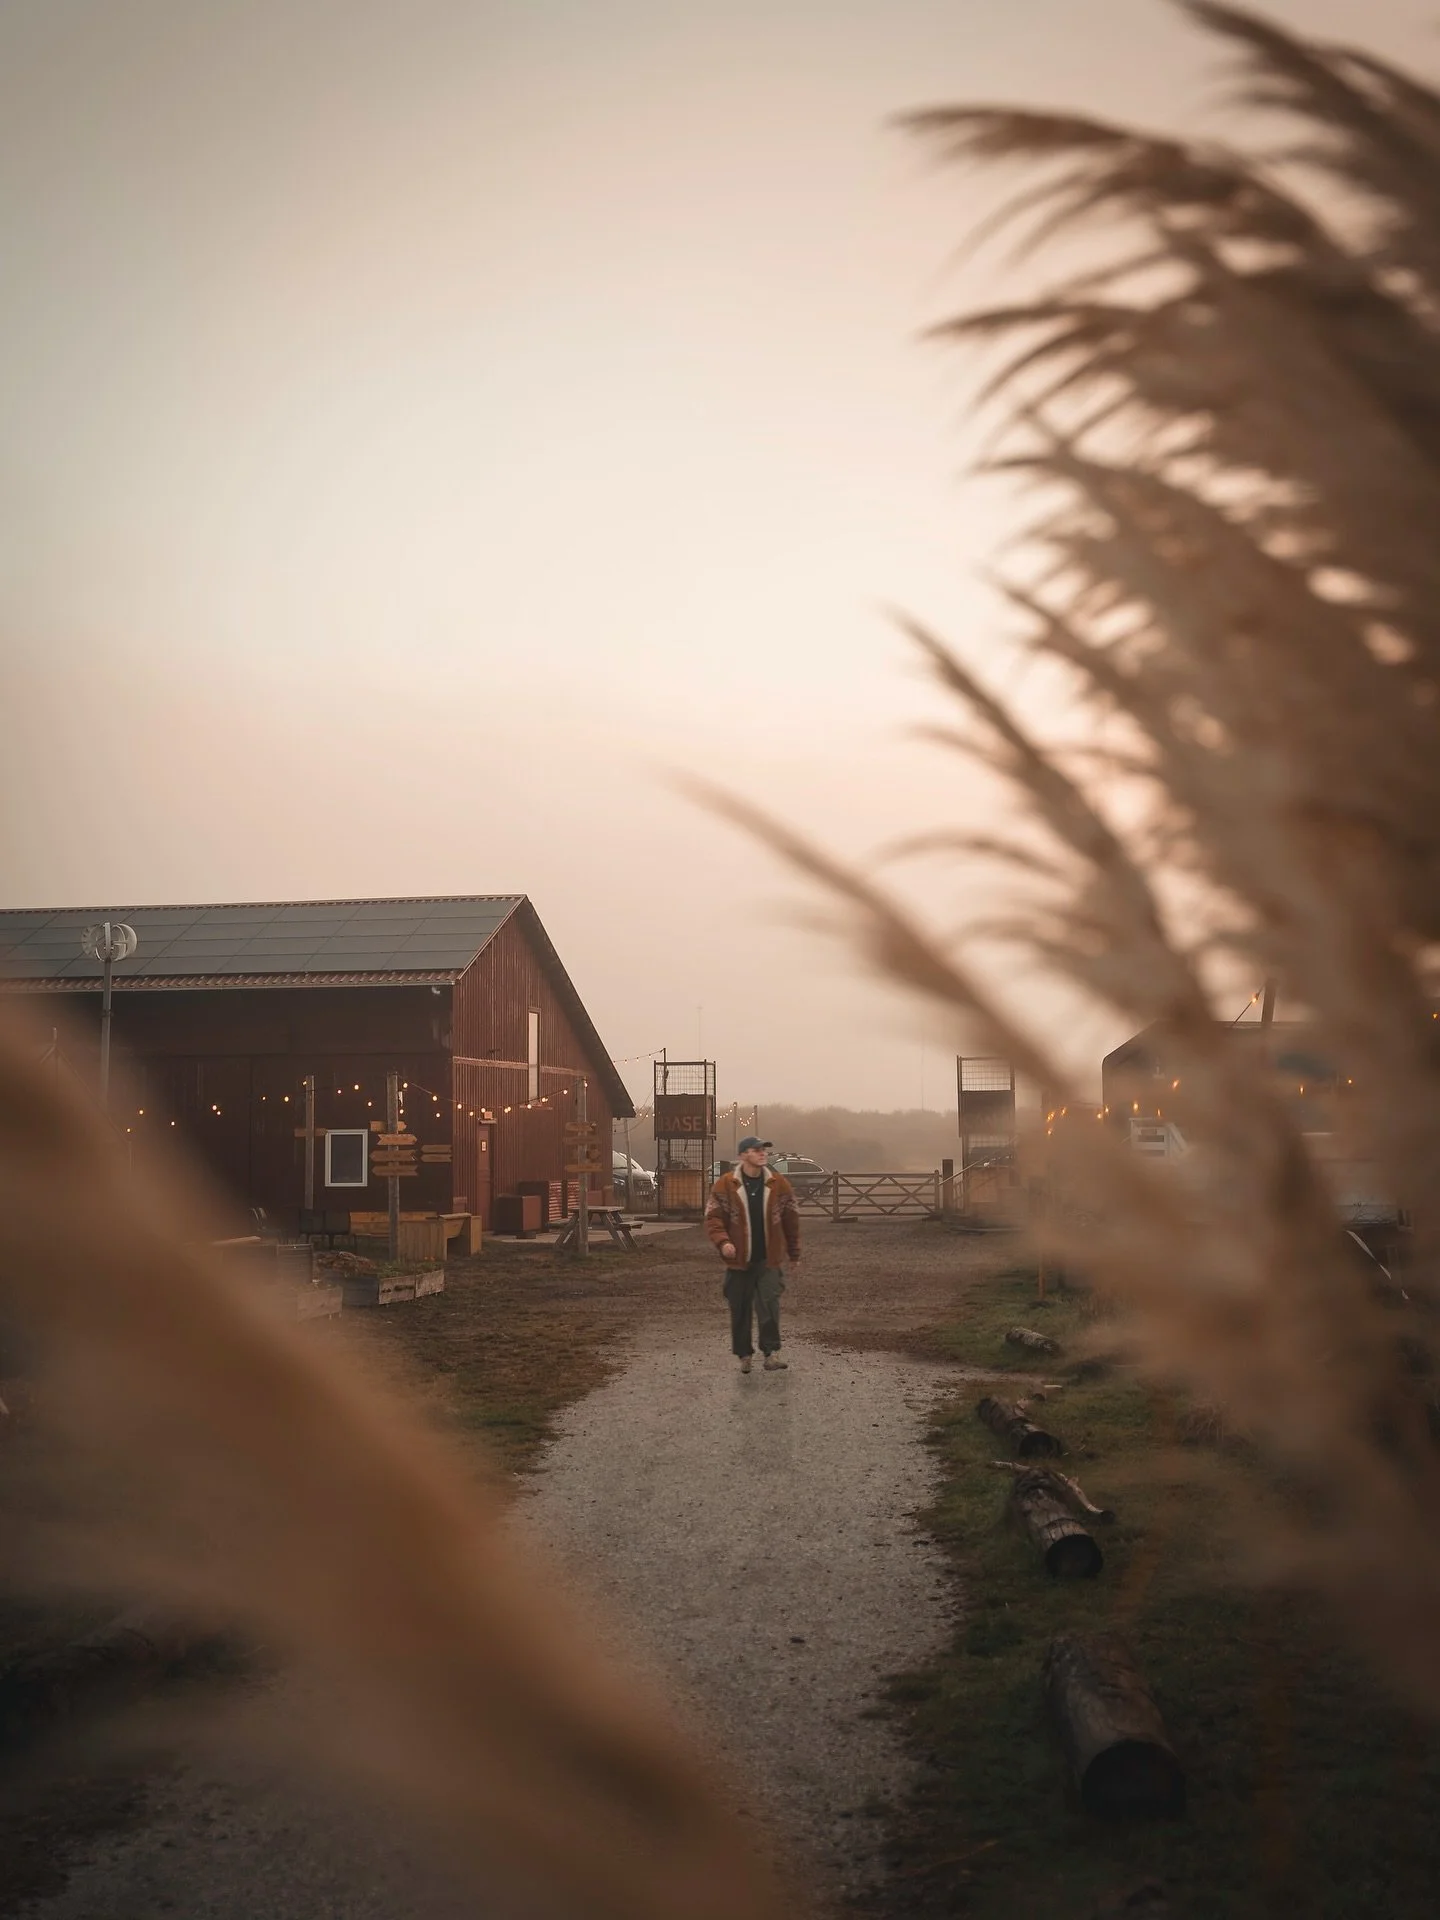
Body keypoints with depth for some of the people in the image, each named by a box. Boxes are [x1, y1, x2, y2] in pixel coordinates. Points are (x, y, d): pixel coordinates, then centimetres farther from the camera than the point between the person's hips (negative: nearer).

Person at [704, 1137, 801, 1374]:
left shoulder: (778, 1184, 0)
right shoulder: (725, 1185, -5)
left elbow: (791, 1219, 7)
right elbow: (713, 1217, -3)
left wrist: (794, 1252, 11)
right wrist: (723, 1241, -20)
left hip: (769, 1259, 0)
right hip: (739, 1259, 0)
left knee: (769, 1305, -12)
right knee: (740, 1310, 8)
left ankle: (771, 1353, -7)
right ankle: (743, 1354, 21)